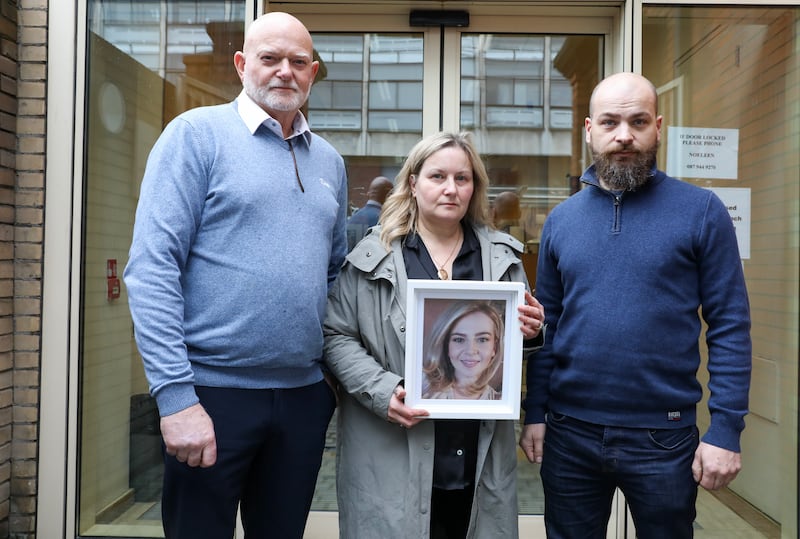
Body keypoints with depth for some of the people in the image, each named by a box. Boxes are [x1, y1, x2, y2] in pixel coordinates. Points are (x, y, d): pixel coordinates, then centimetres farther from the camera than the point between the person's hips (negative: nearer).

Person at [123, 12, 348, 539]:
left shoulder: (329, 161, 11)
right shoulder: (197, 133, -5)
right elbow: (152, 268, -13)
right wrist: (176, 396, -18)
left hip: (305, 394, 5)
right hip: (212, 393, -5)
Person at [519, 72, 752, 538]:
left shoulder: (702, 211, -5)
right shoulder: (561, 219, 4)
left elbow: (730, 326, -6)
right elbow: (546, 324, 6)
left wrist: (726, 430, -10)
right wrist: (535, 412, 3)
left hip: (664, 436, -2)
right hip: (569, 433, 3)